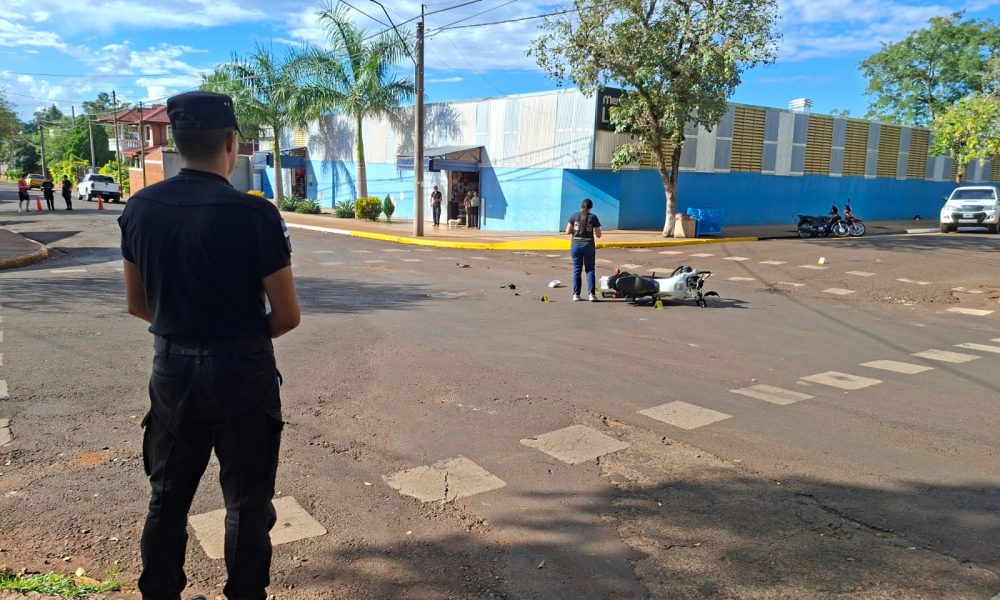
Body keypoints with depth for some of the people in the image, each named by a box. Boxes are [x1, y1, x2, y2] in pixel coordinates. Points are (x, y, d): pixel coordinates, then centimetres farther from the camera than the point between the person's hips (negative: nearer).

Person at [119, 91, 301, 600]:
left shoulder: (140, 208, -1)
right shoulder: (254, 213, -18)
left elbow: (136, 303, 8)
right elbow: (287, 316, -12)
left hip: (171, 369, 5)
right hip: (241, 372, -5)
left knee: (167, 498, 20)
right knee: (246, 502, 11)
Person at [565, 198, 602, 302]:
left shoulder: (574, 216, -1)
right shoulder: (593, 217, -4)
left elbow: (567, 232, -1)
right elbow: (598, 235, -3)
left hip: (576, 245, 1)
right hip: (588, 246, -1)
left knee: (576, 270, 9)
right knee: (590, 270, 9)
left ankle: (576, 294, 8)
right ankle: (592, 294, 3)